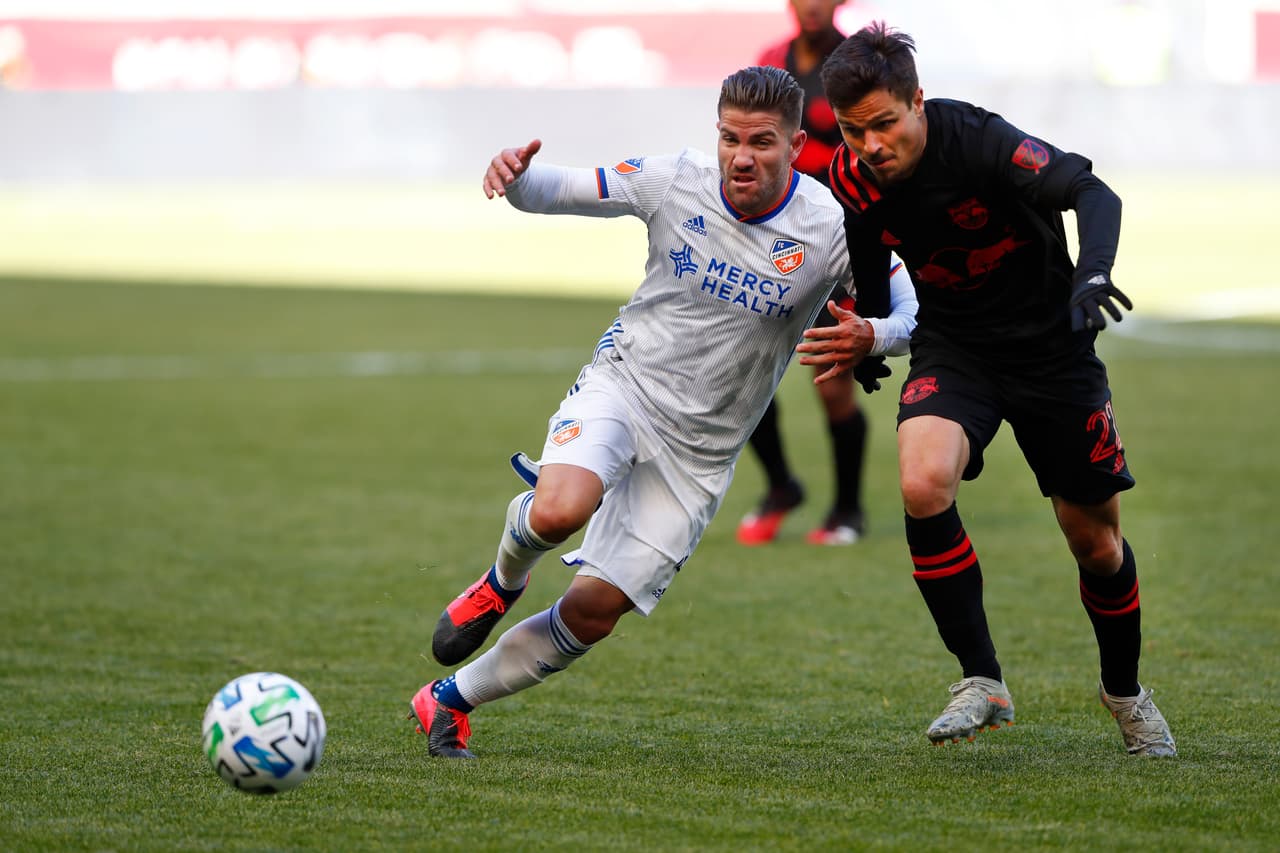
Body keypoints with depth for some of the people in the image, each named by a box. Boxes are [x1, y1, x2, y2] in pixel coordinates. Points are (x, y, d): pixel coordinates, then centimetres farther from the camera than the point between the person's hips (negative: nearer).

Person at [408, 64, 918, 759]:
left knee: (594, 610, -3)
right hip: (624, 382, -1)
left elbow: (914, 311, -7)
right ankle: (502, 583, 4)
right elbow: (557, 190, -2)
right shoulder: (677, 181, -9)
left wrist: (872, 336, -31)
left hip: (698, 448, 1)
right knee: (559, 511, -33)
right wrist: (515, 176, -26)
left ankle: (450, 699, 18)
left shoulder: (830, 230, -13)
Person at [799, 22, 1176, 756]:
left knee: (1094, 537, 6)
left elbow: (1094, 195, -40)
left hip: (1051, 344, -3)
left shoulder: (976, 140, -27)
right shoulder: (853, 177, -11)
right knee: (923, 486, -26)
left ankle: (1125, 690, 34)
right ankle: (983, 683, -15)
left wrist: (1092, 274, -55)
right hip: (953, 347, 3)